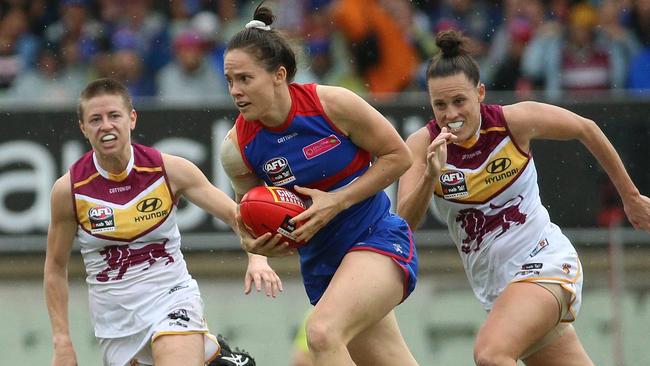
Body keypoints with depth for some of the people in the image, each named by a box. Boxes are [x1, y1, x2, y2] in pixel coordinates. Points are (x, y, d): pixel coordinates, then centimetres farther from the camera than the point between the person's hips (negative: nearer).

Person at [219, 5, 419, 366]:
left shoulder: (332, 104, -18)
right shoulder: (237, 148, -7)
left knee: (322, 332, -30)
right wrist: (252, 243, -14)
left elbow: (398, 156, -8)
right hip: (320, 264, 5)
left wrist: (336, 202, -17)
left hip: (378, 239, -5)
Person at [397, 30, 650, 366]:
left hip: (544, 263, -4)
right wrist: (431, 176, -36)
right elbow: (406, 222, -17)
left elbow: (586, 130, 5)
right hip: (494, 285, 4)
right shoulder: (422, 145, -8)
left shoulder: (515, 121, -13)